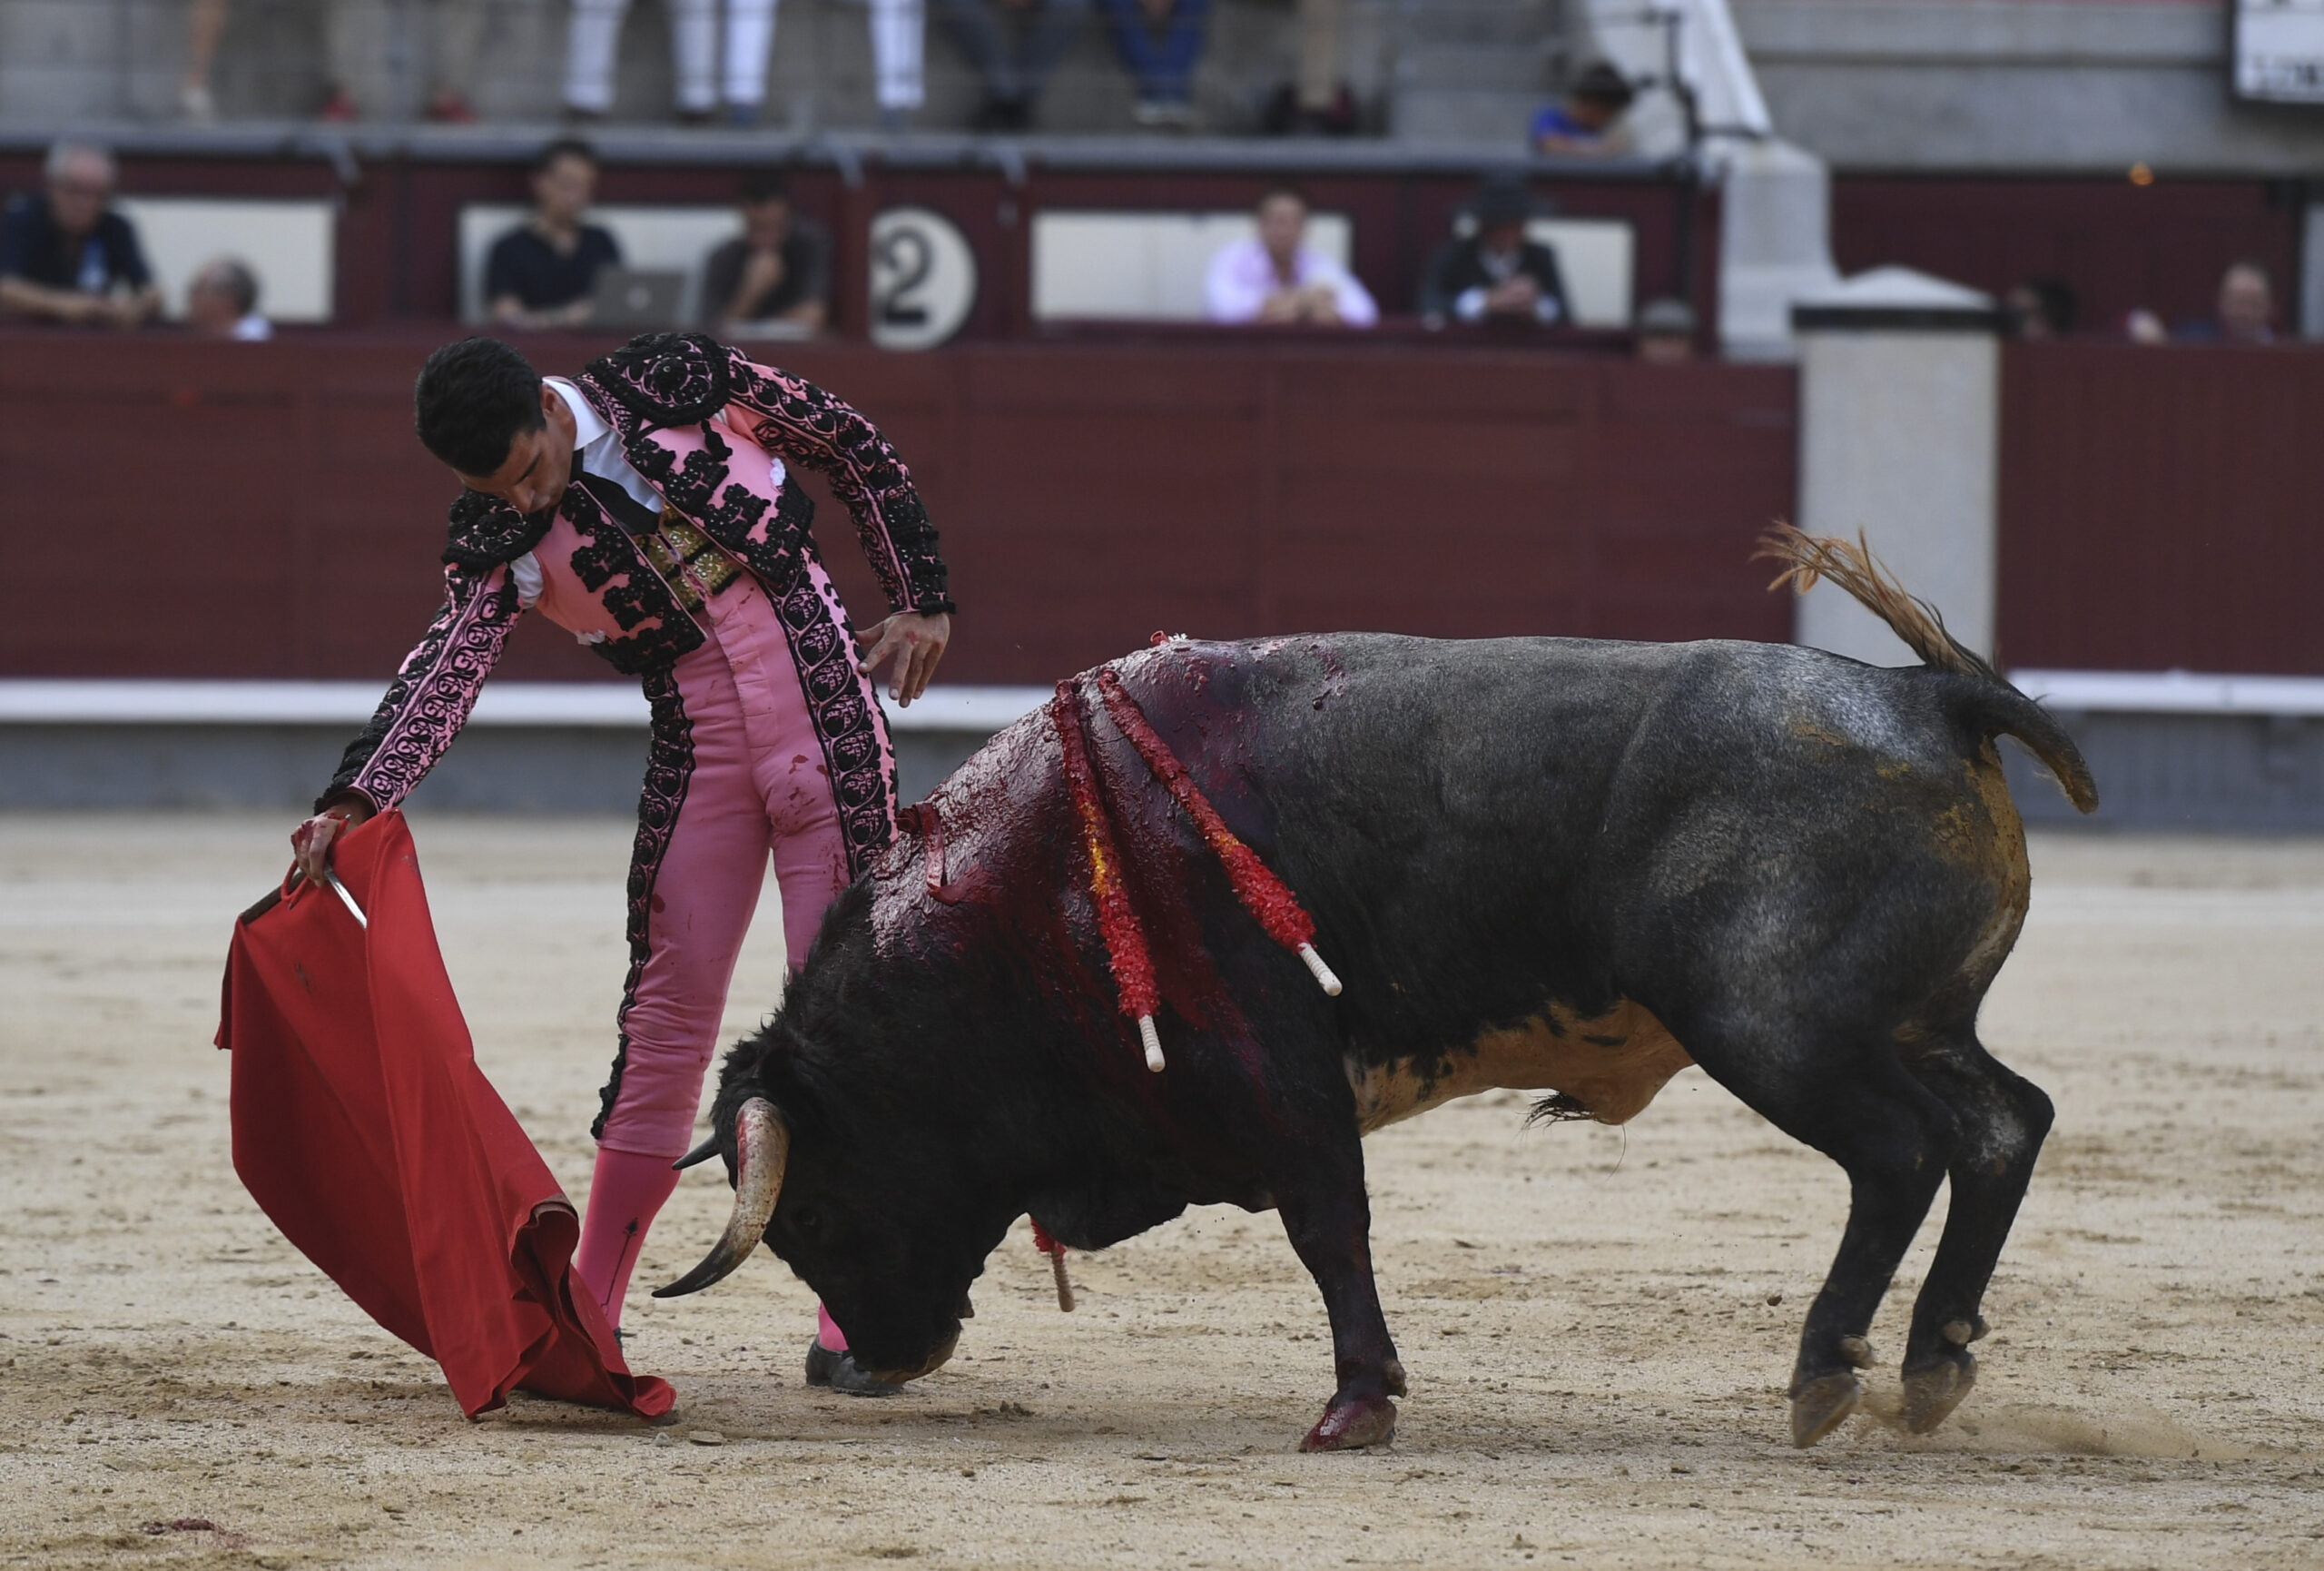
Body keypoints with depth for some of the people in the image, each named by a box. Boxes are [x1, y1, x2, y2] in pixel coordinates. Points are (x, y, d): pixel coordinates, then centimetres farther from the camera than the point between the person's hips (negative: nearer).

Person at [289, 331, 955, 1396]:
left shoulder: (682, 384, -9)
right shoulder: (502, 539, -6)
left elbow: (856, 449, 3)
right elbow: (444, 675, -18)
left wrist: (923, 599, 0)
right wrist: (352, 802, -34)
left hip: (831, 734, -2)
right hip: (698, 763, 2)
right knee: (666, 1024, 2)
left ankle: (849, 1327, -1)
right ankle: (586, 1317, 10)